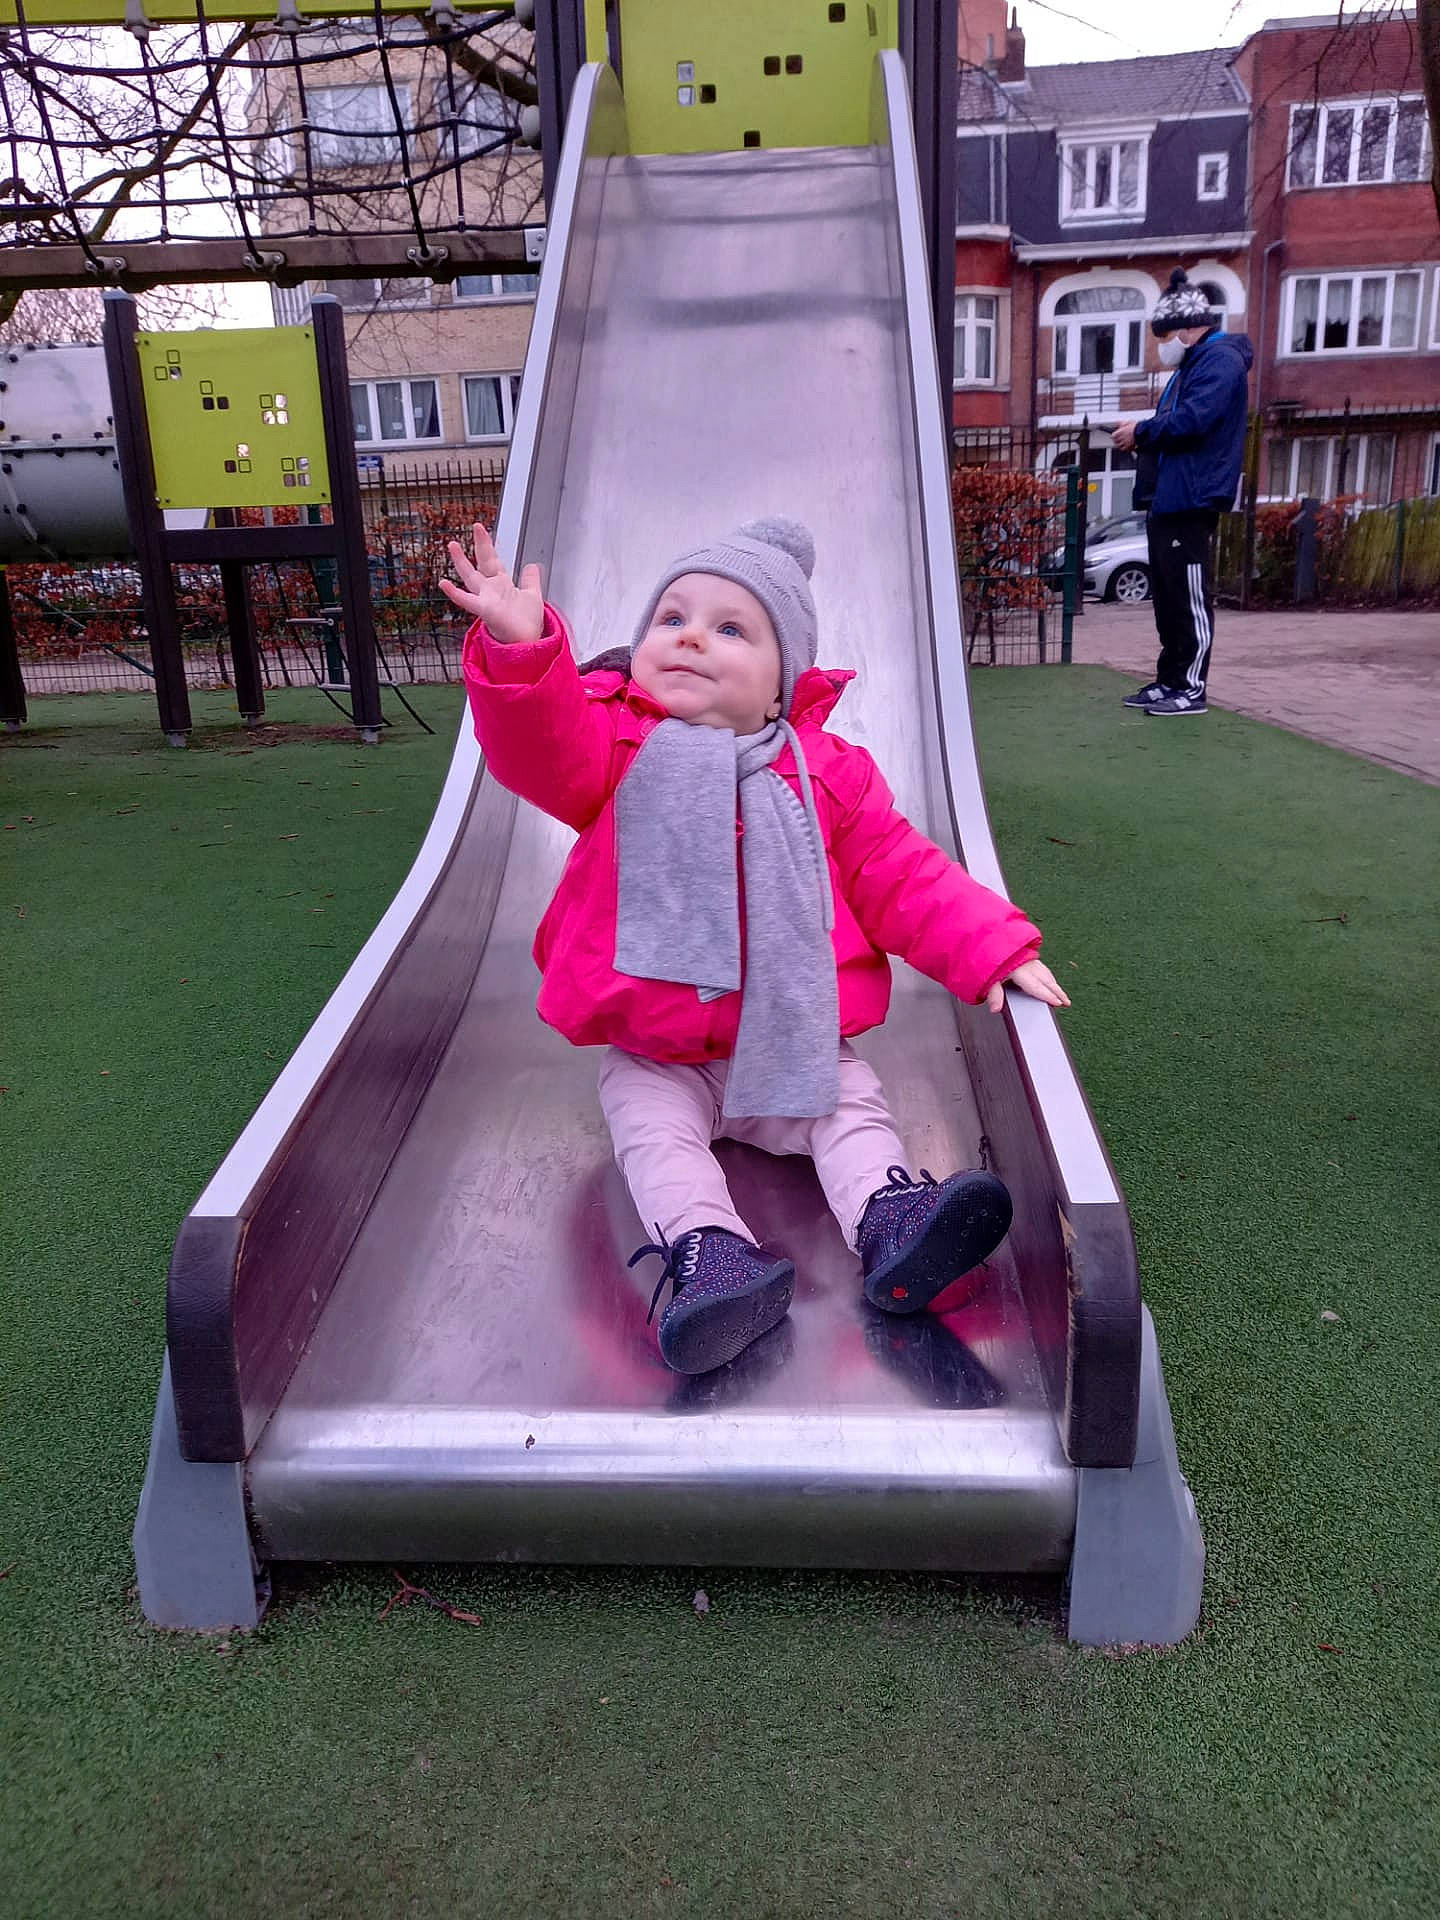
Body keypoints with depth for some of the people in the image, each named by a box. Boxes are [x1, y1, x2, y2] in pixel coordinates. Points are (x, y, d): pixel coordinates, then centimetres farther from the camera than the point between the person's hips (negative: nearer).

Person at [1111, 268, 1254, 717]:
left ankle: (1191, 688, -6)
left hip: (1190, 500, -11)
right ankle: (1170, 680, 18)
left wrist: (1141, 432, -10)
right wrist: (1142, 436, 7)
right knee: (1167, 596, 12)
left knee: (1190, 597, -9)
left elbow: (1192, 420, -22)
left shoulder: (1220, 359, -9)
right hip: (1166, 499, 11)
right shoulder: (1190, 365, 24)